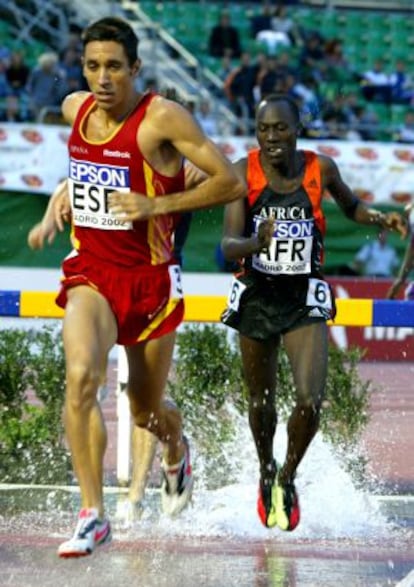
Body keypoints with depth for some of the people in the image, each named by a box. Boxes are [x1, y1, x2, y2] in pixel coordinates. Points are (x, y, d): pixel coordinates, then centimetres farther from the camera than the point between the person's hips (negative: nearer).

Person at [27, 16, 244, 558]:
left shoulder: (163, 118, -15)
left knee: (146, 410, 12)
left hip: (150, 277, -3)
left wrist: (157, 205, -22)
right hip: (91, 271, 3)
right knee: (81, 376, -26)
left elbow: (231, 183, -16)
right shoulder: (74, 109, 2)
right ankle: (93, 515, -23)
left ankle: (177, 452, 51)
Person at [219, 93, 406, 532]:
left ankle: (287, 479, 9)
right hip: (256, 296, 0)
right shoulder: (244, 172, -11)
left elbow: (349, 205, 16)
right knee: (261, 401, 15)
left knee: (310, 402, -16)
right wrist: (255, 243, -40)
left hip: (305, 301, 0)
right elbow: (228, 245, -18)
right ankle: (266, 473, 43)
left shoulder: (320, 169, -6)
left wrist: (381, 218, -5)